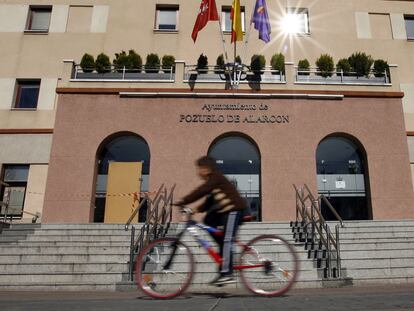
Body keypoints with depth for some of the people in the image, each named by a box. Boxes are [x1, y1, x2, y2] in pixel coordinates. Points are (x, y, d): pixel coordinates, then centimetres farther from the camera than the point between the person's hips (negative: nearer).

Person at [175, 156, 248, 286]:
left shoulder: (216, 178, -14)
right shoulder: (212, 181, 17)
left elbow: (200, 192, -26)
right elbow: (209, 202, 14)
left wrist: (182, 201, -28)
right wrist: (197, 209, -1)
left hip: (234, 209, -10)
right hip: (225, 211, 10)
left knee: (226, 240, -14)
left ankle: (226, 273, -14)